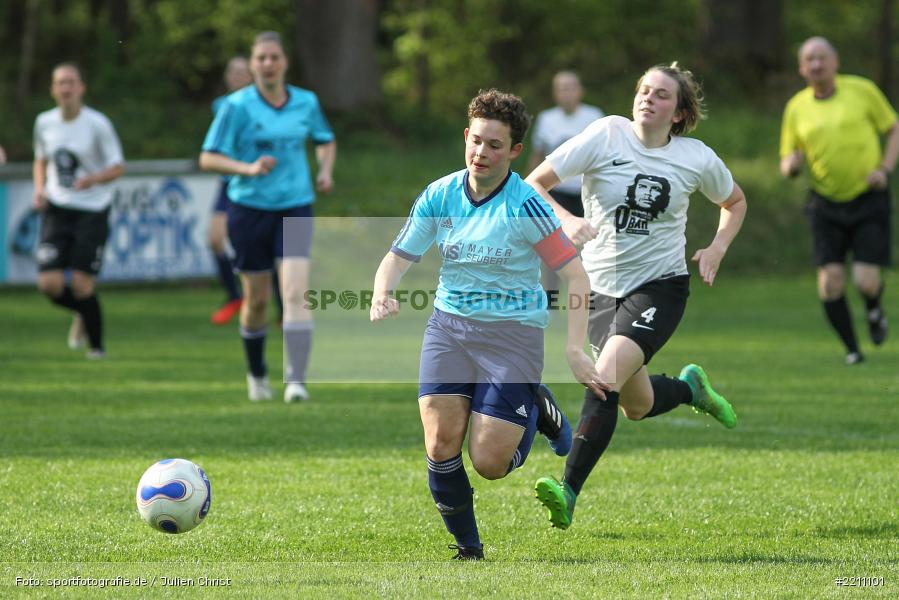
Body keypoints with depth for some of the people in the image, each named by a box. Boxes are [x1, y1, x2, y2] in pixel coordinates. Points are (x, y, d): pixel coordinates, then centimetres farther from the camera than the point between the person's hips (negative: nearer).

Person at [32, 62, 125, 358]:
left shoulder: (97, 124, -9)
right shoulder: (44, 123, 3)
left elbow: (117, 167, -5)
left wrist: (93, 179, -24)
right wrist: (39, 188, 1)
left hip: (92, 211, -4)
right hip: (56, 210, 4)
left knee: (81, 284, -8)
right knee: (49, 284, -7)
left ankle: (96, 343, 14)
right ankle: (82, 315, 26)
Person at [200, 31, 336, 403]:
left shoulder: (306, 103, 3)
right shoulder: (237, 106, -7)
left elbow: (326, 141, 23)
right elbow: (208, 159, -9)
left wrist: (325, 170, 4)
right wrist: (248, 168, -24)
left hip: (295, 209, 1)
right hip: (249, 208, -1)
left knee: (296, 292, -17)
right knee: (256, 299, 8)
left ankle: (296, 380, -23)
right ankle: (256, 373, 33)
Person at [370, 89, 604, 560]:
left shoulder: (525, 206, -14)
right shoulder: (439, 196, -1)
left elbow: (575, 276, -13)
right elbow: (398, 257, 7)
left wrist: (575, 349, -22)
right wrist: (381, 295, -16)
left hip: (513, 331, -4)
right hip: (449, 326, 4)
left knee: (489, 463, -9)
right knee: (441, 445, -13)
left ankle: (536, 411, 24)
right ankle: (467, 546, 9)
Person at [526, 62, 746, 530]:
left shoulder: (698, 158, -3)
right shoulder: (607, 136, -8)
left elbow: (734, 202, 19)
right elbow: (533, 185, -9)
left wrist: (716, 249, 2)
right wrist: (566, 220, -27)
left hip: (660, 286, -2)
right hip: (601, 287, 2)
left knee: (606, 377, -25)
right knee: (638, 407, 12)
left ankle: (569, 493, -26)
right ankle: (690, 387, 46)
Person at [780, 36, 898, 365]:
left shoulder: (862, 90, -3)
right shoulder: (796, 108, 4)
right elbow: (787, 165, 10)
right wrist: (791, 163, -15)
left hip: (868, 202, -2)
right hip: (826, 205, 2)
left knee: (866, 282, -12)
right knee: (830, 281, -11)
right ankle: (852, 350, 10)